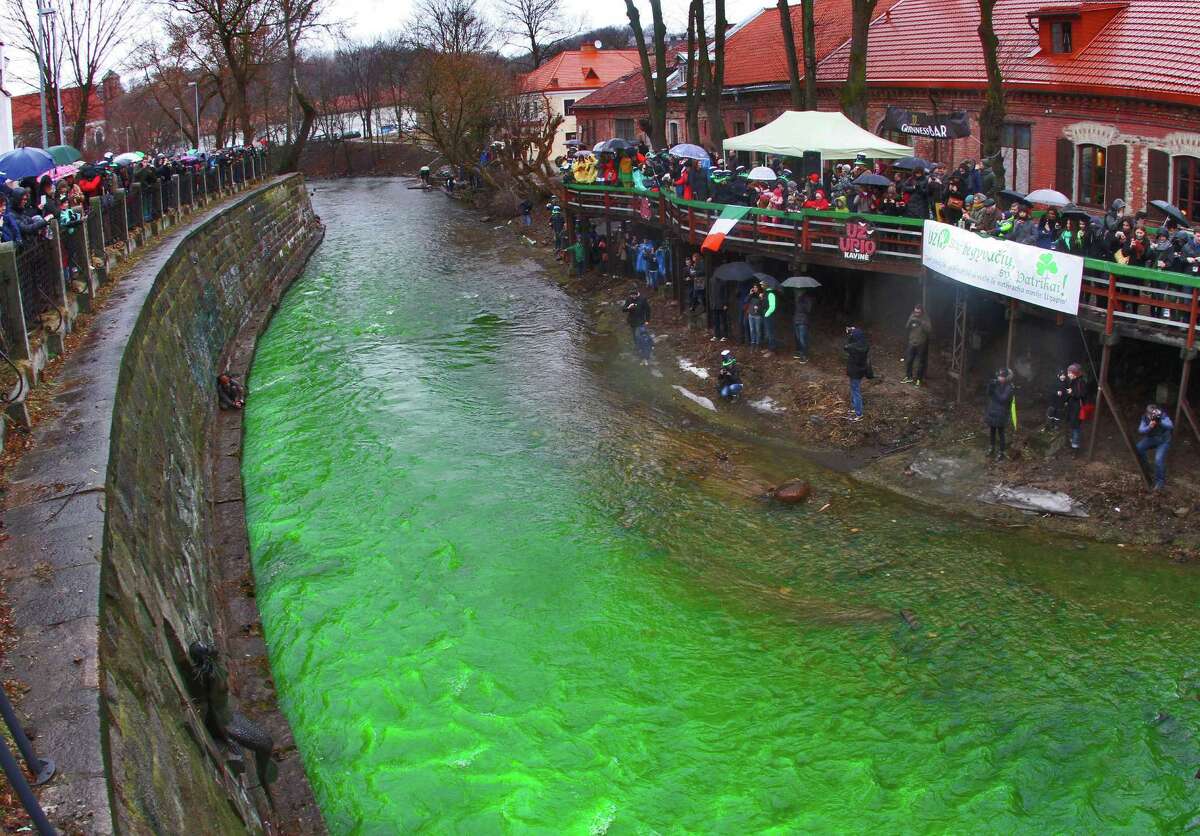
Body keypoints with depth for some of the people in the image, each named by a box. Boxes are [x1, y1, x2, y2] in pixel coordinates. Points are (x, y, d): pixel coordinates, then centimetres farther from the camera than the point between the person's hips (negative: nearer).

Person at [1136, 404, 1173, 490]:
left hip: (1163, 441, -4)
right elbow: (1140, 431, -27)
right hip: (1150, 439, 4)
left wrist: (1160, 422, -57)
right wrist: (1149, 427, -47)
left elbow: (1170, 426, -40)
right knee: (1138, 448, -20)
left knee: (1159, 459, -24)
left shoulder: (1163, 416, -25)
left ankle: (1160, 481, -8)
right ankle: (1145, 468, 5)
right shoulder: (1145, 417, -17)